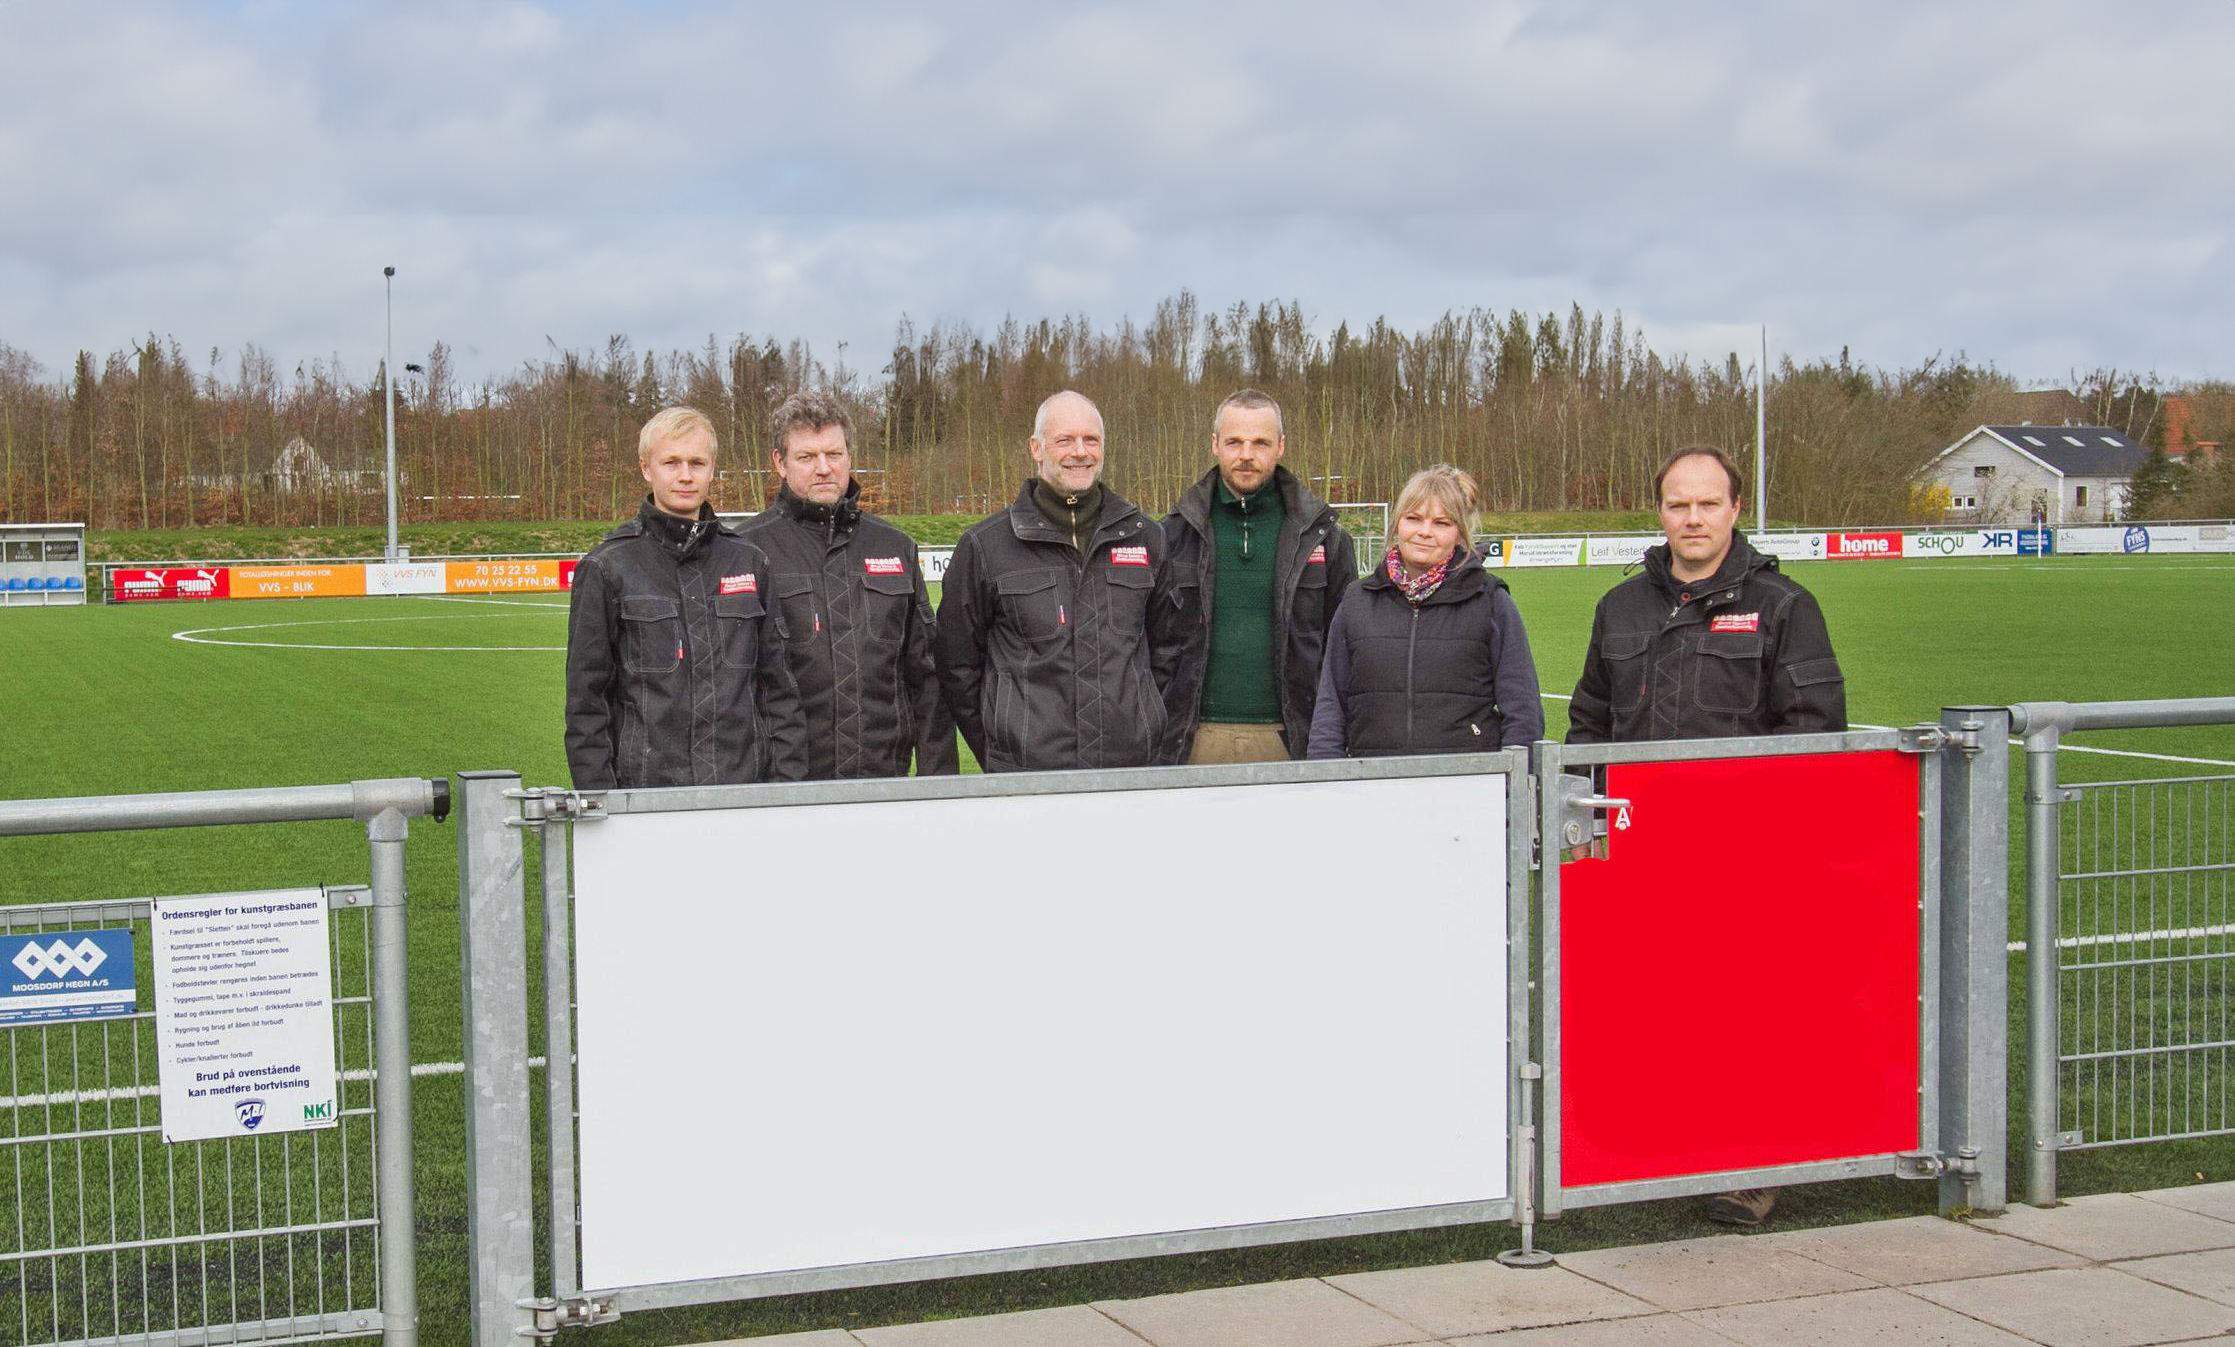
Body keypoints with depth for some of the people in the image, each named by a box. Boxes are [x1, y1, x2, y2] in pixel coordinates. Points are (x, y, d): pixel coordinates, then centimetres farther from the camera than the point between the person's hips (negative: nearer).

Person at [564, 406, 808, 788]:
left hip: (747, 787, 3)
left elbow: (778, 687, 13)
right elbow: (586, 698, 0)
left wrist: (789, 790, 6)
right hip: (645, 791, -3)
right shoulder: (606, 568, 2)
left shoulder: (749, 562, 12)